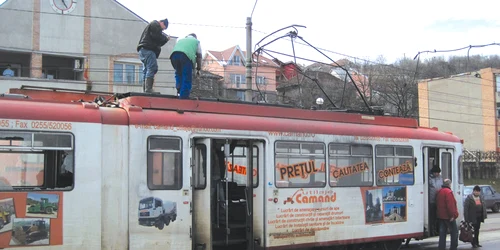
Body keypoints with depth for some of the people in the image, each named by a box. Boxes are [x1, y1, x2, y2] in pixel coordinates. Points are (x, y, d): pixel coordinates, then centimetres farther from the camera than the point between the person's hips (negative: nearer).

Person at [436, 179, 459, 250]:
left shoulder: (439, 192, 14)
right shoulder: (448, 192, -15)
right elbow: (450, 205, -21)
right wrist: (453, 215, -20)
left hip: (440, 215, 8)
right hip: (448, 216, -8)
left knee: (442, 232, 9)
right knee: (454, 231, 2)